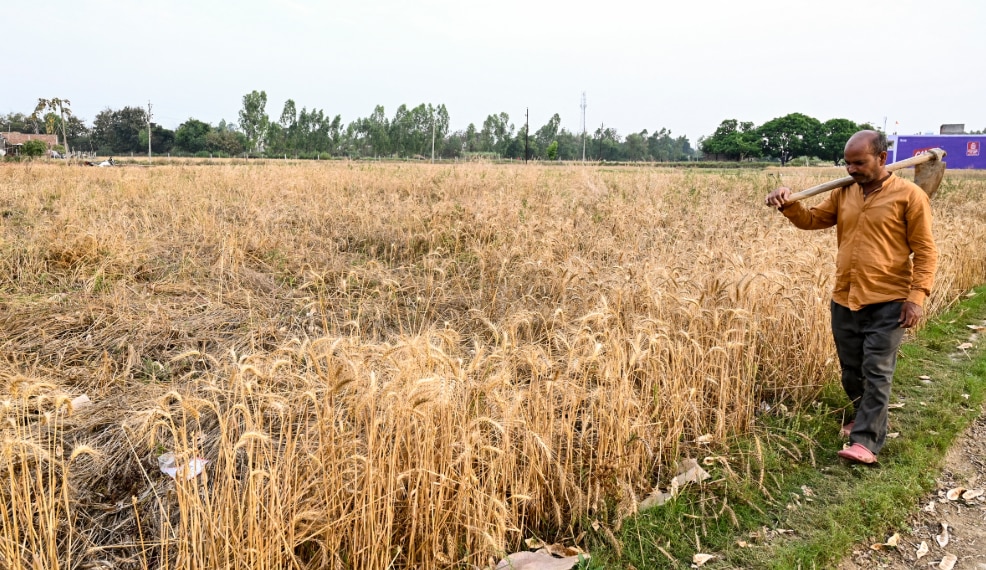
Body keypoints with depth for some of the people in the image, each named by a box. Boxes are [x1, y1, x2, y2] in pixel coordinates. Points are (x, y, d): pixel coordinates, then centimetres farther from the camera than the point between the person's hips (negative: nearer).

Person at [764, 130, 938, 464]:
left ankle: (866, 441, -1)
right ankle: (867, 418, 37)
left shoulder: (909, 195, -7)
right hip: (844, 299, 5)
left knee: (876, 372, -5)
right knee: (851, 370, 15)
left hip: (888, 301, -5)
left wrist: (917, 296, -14)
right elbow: (812, 220, 14)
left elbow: (925, 251, -6)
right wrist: (789, 206, -7)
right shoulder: (844, 193, 7)